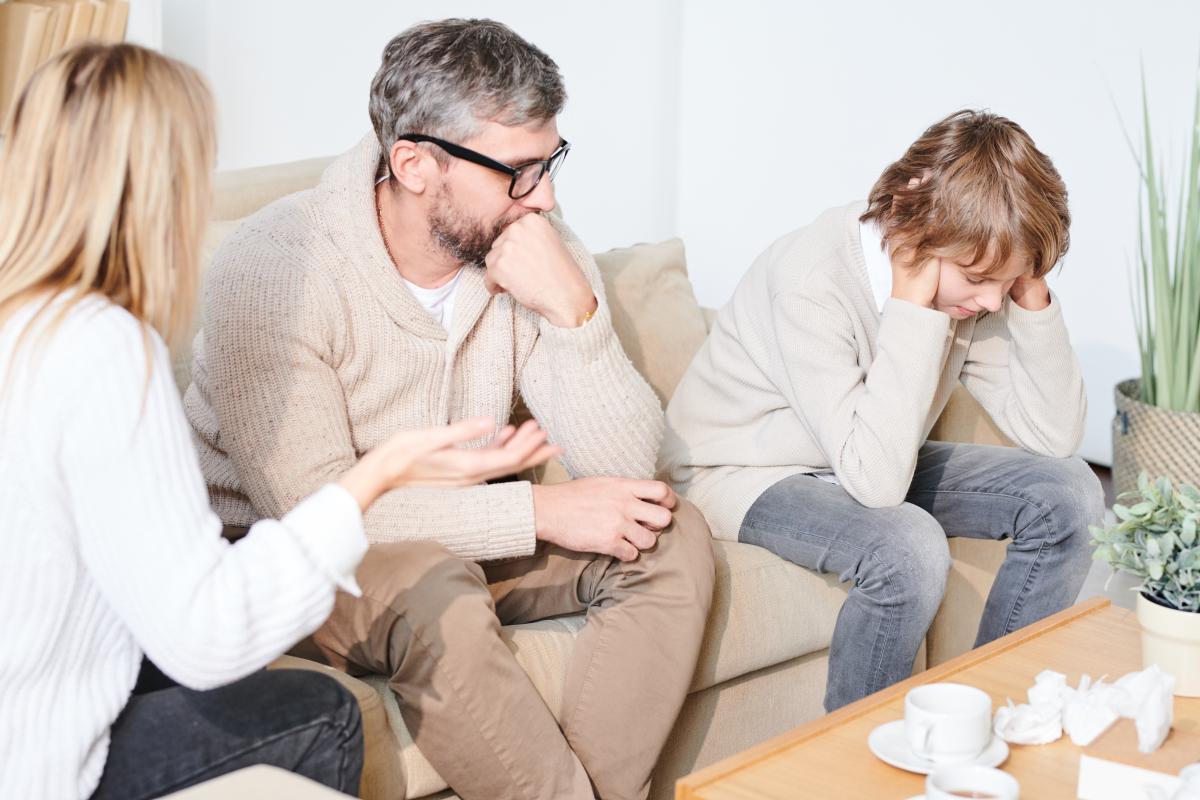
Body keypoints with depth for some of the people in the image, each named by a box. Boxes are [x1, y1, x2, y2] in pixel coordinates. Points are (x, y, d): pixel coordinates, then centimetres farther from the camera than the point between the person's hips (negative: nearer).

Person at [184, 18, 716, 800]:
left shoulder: (538, 248, -9)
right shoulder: (273, 267, -24)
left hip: (464, 535, 6)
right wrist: (540, 510, -28)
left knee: (673, 538, -14)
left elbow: (625, 472, -12)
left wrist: (573, 310, -28)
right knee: (439, 598, -35)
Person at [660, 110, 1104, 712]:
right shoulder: (812, 279, -33)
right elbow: (876, 479, -38)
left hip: (872, 460, 7)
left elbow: (1054, 435, -12)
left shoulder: (971, 272, -12)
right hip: (744, 474, -7)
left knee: (1068, 492, -9)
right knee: (909, 546, -34)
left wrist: (1032, 294, -23)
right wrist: (913, 309, -38)